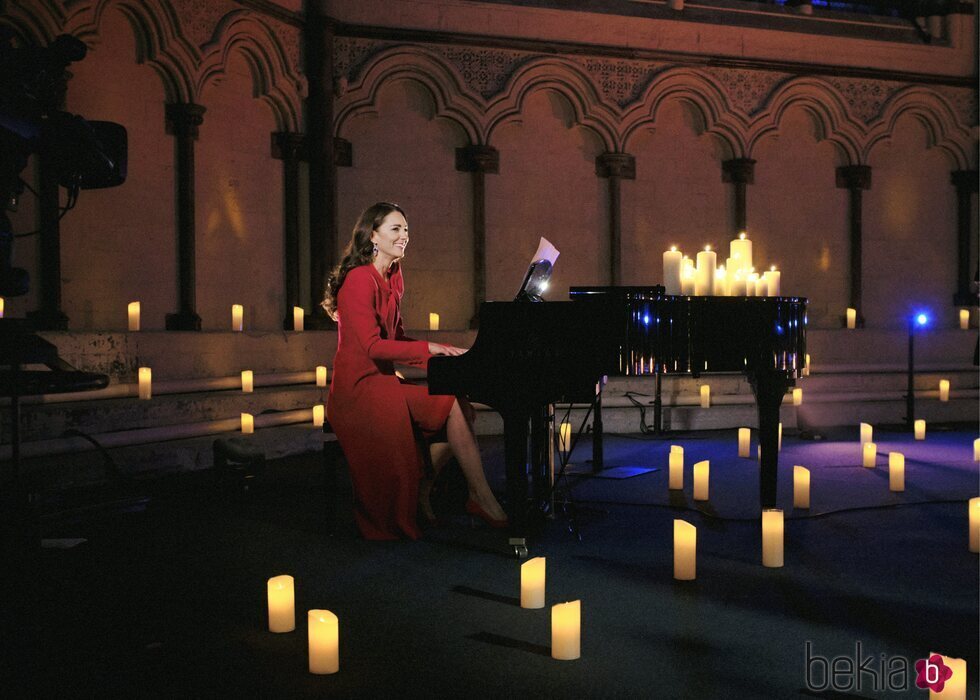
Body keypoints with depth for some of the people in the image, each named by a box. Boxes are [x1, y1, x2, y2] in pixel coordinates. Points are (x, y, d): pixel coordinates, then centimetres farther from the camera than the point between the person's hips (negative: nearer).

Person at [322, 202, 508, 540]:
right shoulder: (360, 279, -13)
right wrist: (430, 348, -21)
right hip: (359, 389, -9)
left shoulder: (391, 279, 16)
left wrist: (446, 352, 0)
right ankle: (482, 498, -13)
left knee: (461, 408, -12)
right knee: (453, 406, -21)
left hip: (382, 381, 9)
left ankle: (422, 491, -4)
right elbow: (373, 346, -21)